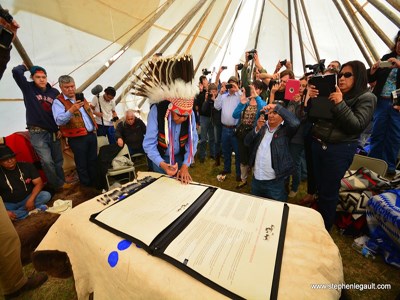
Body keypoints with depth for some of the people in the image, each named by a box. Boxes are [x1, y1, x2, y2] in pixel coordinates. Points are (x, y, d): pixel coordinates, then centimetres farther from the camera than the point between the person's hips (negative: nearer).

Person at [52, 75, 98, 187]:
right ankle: (87, 186, 20)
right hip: (77, 138, -6)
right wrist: (71, 110, -40)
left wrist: (94, 128, 18)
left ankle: (95, 183, 30)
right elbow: (59, 120, -24)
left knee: (93, 161, 15)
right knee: (82, 165, 4)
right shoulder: (58, 102, -9)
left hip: (91, 134, 7)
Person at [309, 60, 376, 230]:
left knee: (329, 191, 5)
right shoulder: (330, 93, 12)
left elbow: (357, 126, -12)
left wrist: (340, 104, -19)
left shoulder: (366, 98, -1)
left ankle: (325, 229, 27)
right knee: (318, 186, 16)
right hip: (317, 144, 5)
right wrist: (311, 99, -6)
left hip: (339, 150, -4)